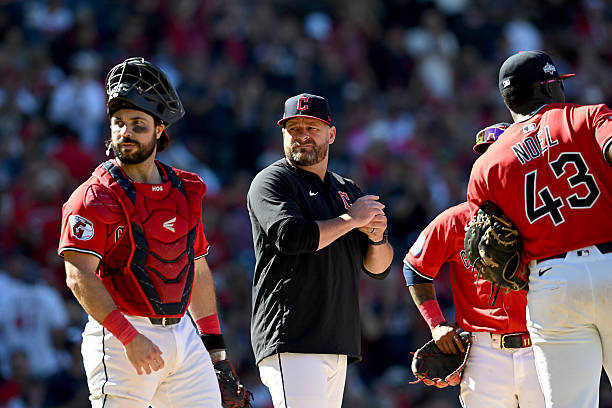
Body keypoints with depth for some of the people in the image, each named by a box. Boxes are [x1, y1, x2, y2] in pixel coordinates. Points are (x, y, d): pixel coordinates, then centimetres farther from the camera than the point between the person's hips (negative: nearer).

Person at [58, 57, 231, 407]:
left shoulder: (185, 191, 14)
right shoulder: (96, 197, -7)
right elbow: (79, 276, -16)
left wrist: (214, 343, 18)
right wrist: (130, 337, -24)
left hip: (183, 336, 6)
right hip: (119, 338, -6)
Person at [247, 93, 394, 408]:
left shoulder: (347, 191, 22)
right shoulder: (272, 181, 1)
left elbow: (378, 268, 21)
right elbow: (290, 237, -18)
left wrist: (377, 236, -1)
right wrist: (351, 219, -8)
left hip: (339, 344, 7)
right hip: (291, 343, -7)